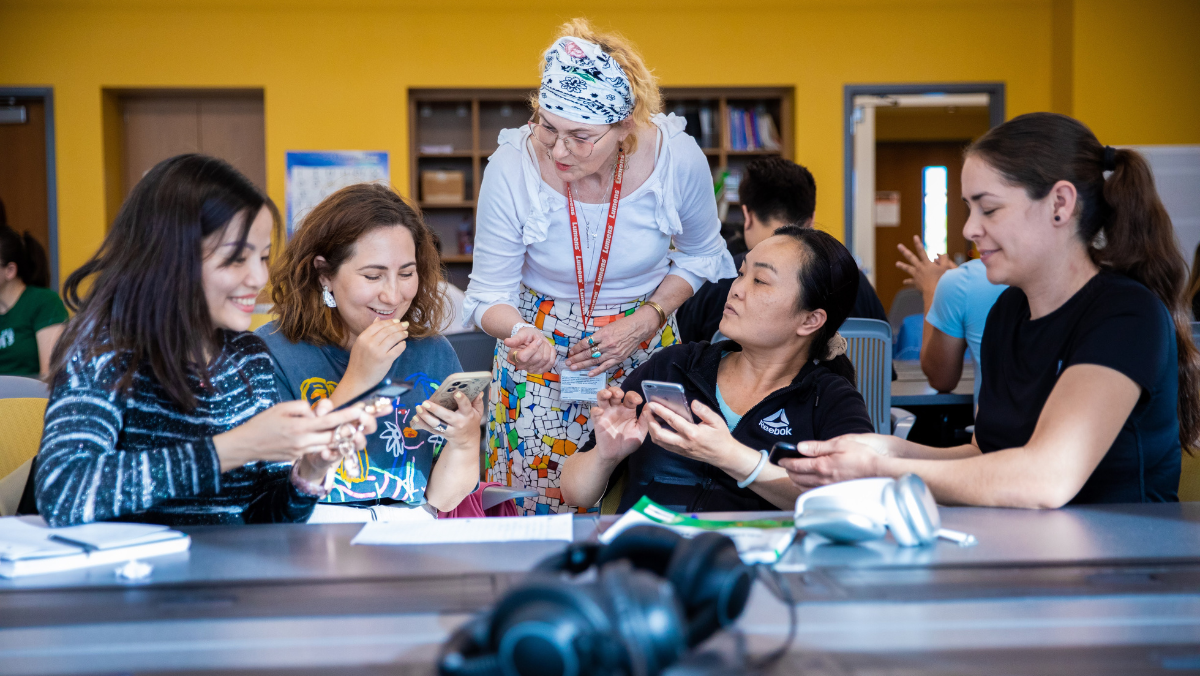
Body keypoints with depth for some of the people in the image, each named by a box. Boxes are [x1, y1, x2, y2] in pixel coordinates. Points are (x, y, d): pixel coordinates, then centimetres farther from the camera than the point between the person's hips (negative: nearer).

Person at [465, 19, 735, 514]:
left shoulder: (678, 157, -18)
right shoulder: (513, 166, -21)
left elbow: (700, 253, 2)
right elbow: (490, 294, -12)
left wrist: (645, 321, -12)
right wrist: (521, 335, -34)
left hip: (647, 348, 1)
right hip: (544, 349, -1)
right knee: (534, 509, 2)